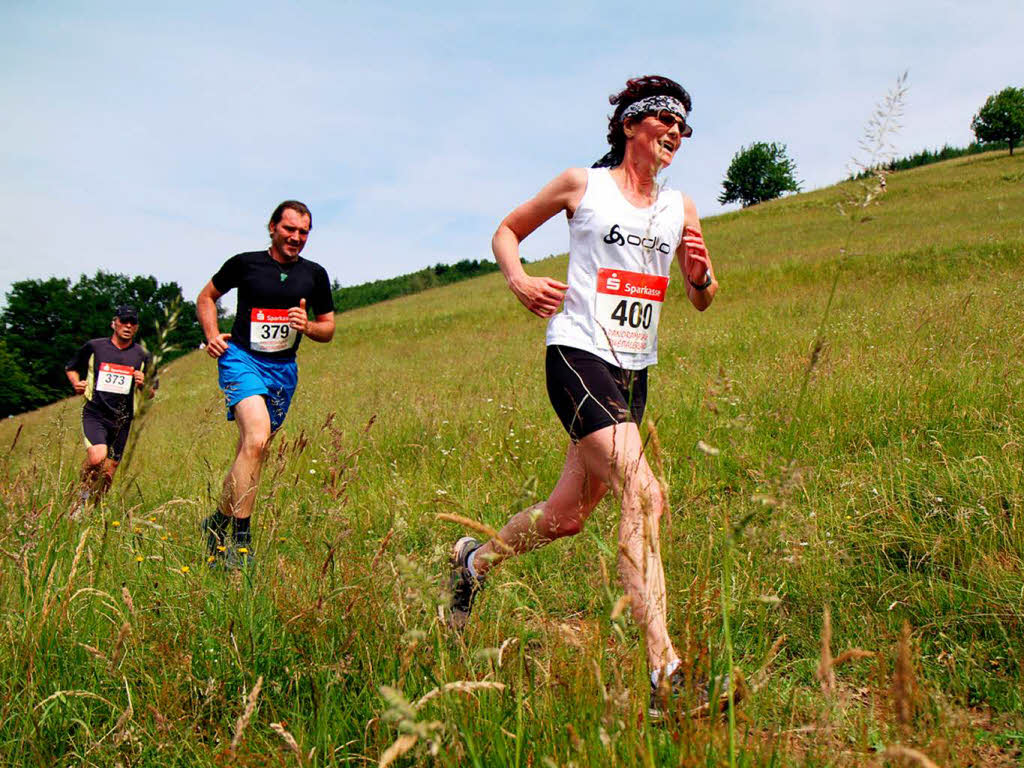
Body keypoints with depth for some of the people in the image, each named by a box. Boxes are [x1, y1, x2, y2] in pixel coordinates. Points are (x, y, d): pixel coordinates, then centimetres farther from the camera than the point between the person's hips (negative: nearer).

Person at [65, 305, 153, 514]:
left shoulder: (143, 356, 7)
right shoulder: (94, 347, 4)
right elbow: (71, 368, 20)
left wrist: (143, 384, -8)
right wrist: (76, 383, 0)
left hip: (122, 420, 3)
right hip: (94, 414, -3)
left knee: (108, 473, 5)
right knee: (97, 457, -26)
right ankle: (82, 497, 1)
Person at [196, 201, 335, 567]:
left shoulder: (314, 275, 8)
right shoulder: (245, 263, 1)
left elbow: (328, 328, 15)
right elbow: (206, 296, 15)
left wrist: (308, 326, -7)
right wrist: (212, 335, -1)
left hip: (283, 369, 4)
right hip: (242, 358, -4)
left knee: (251, 451, 9)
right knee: (256, 438, -25)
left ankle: (218, 522, 30)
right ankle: (240, 536, -19)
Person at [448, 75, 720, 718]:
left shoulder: (681, 208, 14)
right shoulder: (583, 184, 2)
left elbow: (703, 301, 17)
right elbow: (507, 230, 12)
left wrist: (700, 273, -6)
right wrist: (518, 279, -8)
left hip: (634, 373, 6)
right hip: (578, 355, -6)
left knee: (568, 516, 11)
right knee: (644, 496, -23)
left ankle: (477, 559, 41)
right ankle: (665, 669, -23)